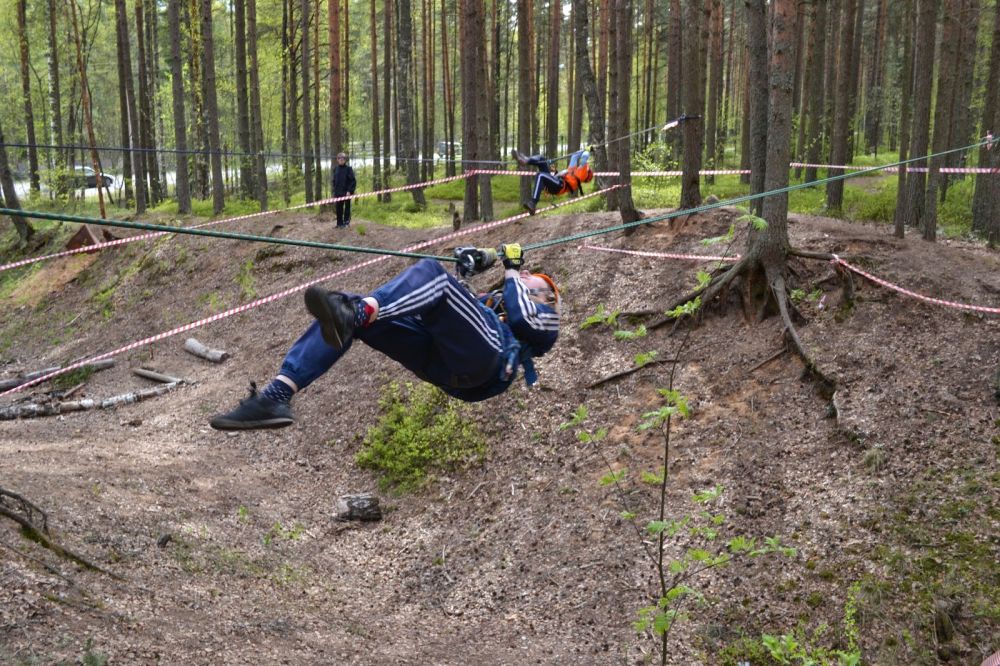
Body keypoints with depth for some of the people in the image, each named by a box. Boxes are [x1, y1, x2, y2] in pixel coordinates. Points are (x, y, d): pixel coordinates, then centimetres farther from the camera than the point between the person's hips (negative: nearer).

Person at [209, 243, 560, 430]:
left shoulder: (544, 317, 29)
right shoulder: (493, 301, 47)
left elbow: (522, 319, 3)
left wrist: (512, 271, 15)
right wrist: (466, 270, 25)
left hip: (483, 352, -6)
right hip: (437, 359, 6)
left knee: (429, 271, -28)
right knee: (347, 307, -13)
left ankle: (353, 315, -56)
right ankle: (277, 396, -29)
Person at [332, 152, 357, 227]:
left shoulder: (348, 168, -5)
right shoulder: (336, 169, 9)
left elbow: (353, 181, -9)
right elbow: (334, 181, 16)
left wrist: (349, 191, -16)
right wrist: (334, 191, 10)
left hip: (347, 192, -4)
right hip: (338, 192, 5)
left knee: (347, 207, 4)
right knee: (339, 208, 5)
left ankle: (346, 221, 11)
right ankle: (339, 223, 11)